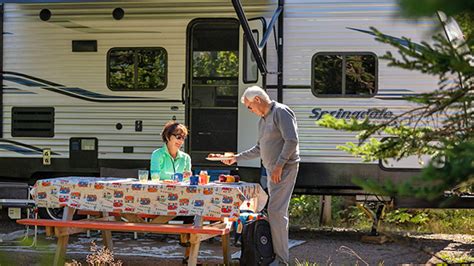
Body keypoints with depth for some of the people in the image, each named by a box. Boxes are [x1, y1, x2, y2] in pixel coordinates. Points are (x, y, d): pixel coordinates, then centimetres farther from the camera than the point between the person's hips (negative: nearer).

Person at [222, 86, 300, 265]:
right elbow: (259, 149, 26)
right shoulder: (263, 120, 19)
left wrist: (279, 166, -20)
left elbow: (291, 140, -19)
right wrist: (237, 158, 21)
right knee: (277, 211, 10)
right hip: (272, 171, 10)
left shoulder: (281, 112, -10)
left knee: (276, 211, -13)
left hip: (284, 169, -9)